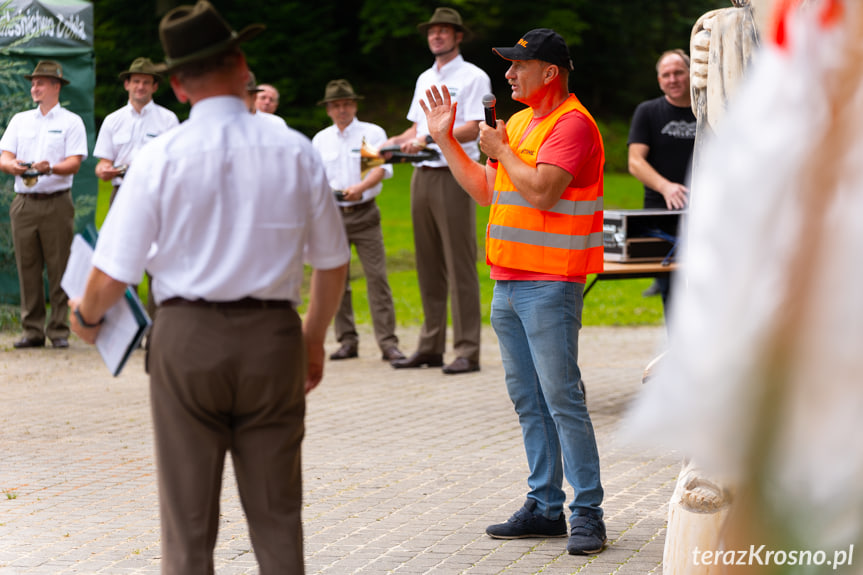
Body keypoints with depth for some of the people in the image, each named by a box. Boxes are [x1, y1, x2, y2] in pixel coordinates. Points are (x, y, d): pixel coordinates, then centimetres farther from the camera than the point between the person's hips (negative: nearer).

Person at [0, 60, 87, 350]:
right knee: (27, 268, 3)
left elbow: (74, 163, -6)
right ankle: (32, 330, 7)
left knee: (59, 269, -4)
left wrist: (50, 168, -26)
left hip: (56, 203, -4)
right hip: (24, 203, 4)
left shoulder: (71, 122, 5)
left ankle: (59, 331, 1)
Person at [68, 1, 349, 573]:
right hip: (273, 334, 2)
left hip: (187, 337, -1)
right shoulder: (295, 151, -1)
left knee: (189, 523, 6)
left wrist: (86, 316, 15)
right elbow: (332, 263, 8)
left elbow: (113, 272, -7)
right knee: (276, 515, 9)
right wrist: (315, 339, 24)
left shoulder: (162, 157, -7)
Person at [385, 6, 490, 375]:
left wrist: (428, 138, -21)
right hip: (422, 175, 7)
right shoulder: (425, 79, 21)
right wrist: (390, 144, 6)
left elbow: (472, 129, -13)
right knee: (428, 266, 8)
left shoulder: (472, 78, -2)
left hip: (454, 176, -7)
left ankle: (467, 351, -9)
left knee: (459, 265, -8)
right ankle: (430, 347, 13)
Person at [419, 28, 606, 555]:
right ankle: (545, 507, 17)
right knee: (528, 402, 11)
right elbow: (485, 190, 22)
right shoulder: (520, 122, 18)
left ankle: (588, 514, -6)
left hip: (550, 285, -9)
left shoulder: (572, 124, -11)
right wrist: (445, 139, 19)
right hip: (508, 283, 9)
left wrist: (500, 150, -8)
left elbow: (540, 191, -22)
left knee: (563, 399, -10)